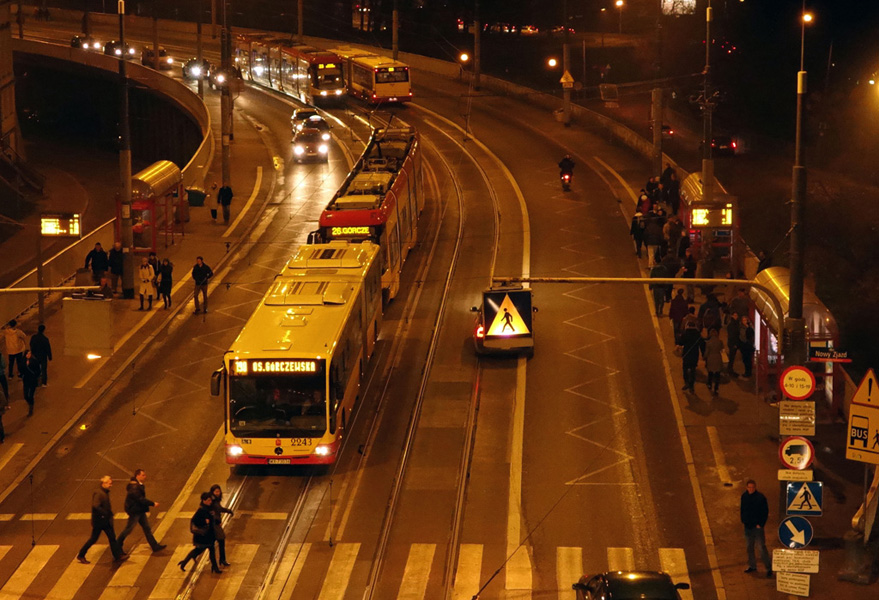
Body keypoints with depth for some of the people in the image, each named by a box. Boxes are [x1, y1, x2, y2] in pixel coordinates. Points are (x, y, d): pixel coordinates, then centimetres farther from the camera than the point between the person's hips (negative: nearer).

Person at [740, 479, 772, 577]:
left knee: (762, 547, -7)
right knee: (750, 547, 16)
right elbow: (742, 509, 16)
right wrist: (743, 520, 8)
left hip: (757, 526, -6)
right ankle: (752, 566, 30)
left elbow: (765, 512, -10)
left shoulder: (760, 497, -14)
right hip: (748, 526, 6)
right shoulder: (744, 496, 3)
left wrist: (760, 524, -13)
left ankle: (769, 568, -1)